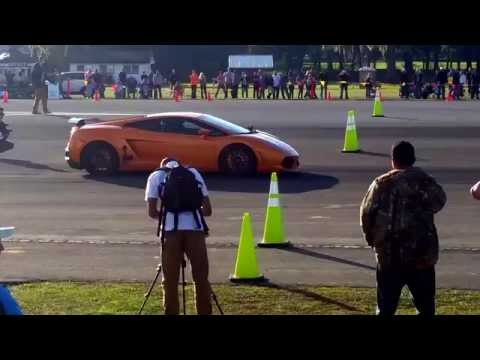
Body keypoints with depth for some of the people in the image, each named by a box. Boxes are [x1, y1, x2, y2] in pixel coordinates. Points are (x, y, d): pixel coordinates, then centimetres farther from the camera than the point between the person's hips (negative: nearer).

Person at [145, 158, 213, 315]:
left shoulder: (156, 176, 17)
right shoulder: (194, 173, 22)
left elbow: (152, 212, 8)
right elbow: (208, 210, 19)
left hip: (172, 230, -1)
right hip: (195, 228, 1)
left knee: (170, 280, 6)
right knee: (201, 278, 9)